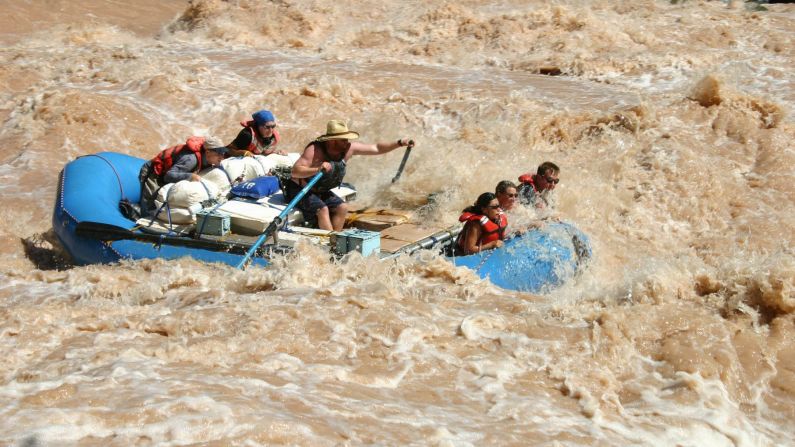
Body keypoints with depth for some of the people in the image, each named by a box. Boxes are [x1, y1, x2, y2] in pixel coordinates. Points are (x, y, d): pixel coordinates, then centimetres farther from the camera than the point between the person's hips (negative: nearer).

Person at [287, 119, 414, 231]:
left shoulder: (348, 148, -9)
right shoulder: (315, 150, -30)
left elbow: (376, 148, -1)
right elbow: (295, 171, -38)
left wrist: (399, 143, -9)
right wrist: (317, 170, -52)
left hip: (319, 191, 8)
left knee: (342, 208, -5)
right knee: (322, 209, -27)